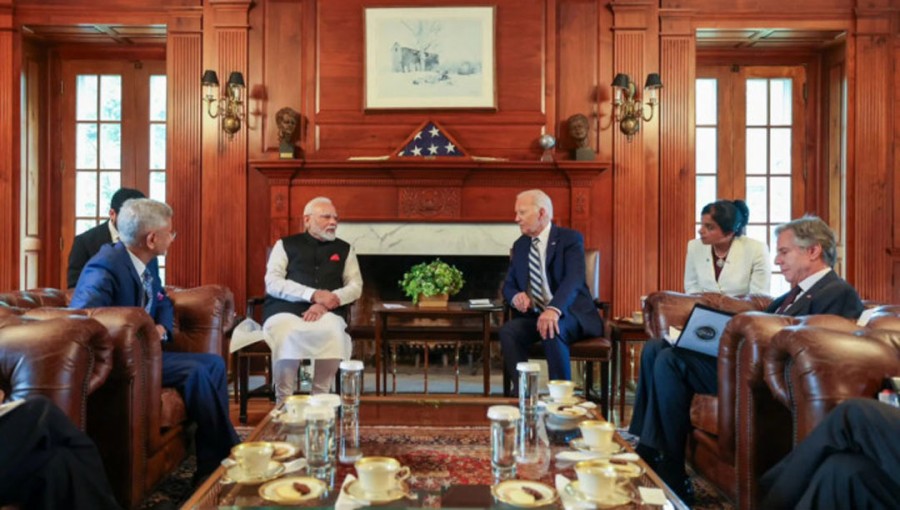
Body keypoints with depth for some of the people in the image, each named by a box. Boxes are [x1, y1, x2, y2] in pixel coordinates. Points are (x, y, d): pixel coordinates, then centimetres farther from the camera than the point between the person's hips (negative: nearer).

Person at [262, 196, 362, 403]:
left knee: (334, 332, -35)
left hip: (327, 313, 1)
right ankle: (284, 401, -21)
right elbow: (273, 283, -1)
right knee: (286, 333, -37)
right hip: (285, 309, -1)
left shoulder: (344, 249, 20)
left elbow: (355, 286, 9)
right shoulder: (285, 245, 13)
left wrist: (327, 302, -12)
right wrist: (314, 295, -15)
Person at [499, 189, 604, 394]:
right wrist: (516, 296, -13)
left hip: (569, 314, -4)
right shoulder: (520, 245, 13)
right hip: (533, 315, 5)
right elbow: (508, 285, 14)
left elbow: (573, 280, -22)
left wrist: (554, 310, -41)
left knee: (551, 331, -36)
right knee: (508, 331, -26)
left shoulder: (570, 238, -6)